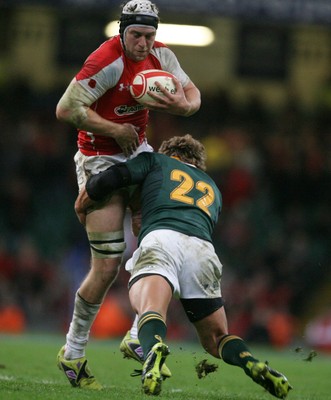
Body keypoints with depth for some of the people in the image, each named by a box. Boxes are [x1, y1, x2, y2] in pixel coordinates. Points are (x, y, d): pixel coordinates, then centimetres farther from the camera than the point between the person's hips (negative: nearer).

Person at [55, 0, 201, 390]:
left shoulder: (159, 54, 0)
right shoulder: (108, 62, -23)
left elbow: (192, 94, 6)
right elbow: (66, 109, -26)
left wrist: (181, 103, -18)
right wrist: (115, 131, -19)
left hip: (137, 152, 7)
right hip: (100, 161, -7)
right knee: (107, 265, -8)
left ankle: (138, 336, -4)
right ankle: (73, 352, 8)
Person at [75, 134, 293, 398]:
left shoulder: (157, 161, 30)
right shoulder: (213, 189, 40)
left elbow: (106, 181, 17)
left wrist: (81, 209, 36)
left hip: (160, 239, -3)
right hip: (203, 250, 4)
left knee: (150, 309, -26)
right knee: (216, 338, 14)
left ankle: (154, 348, -61)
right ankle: (251, 363, -18)